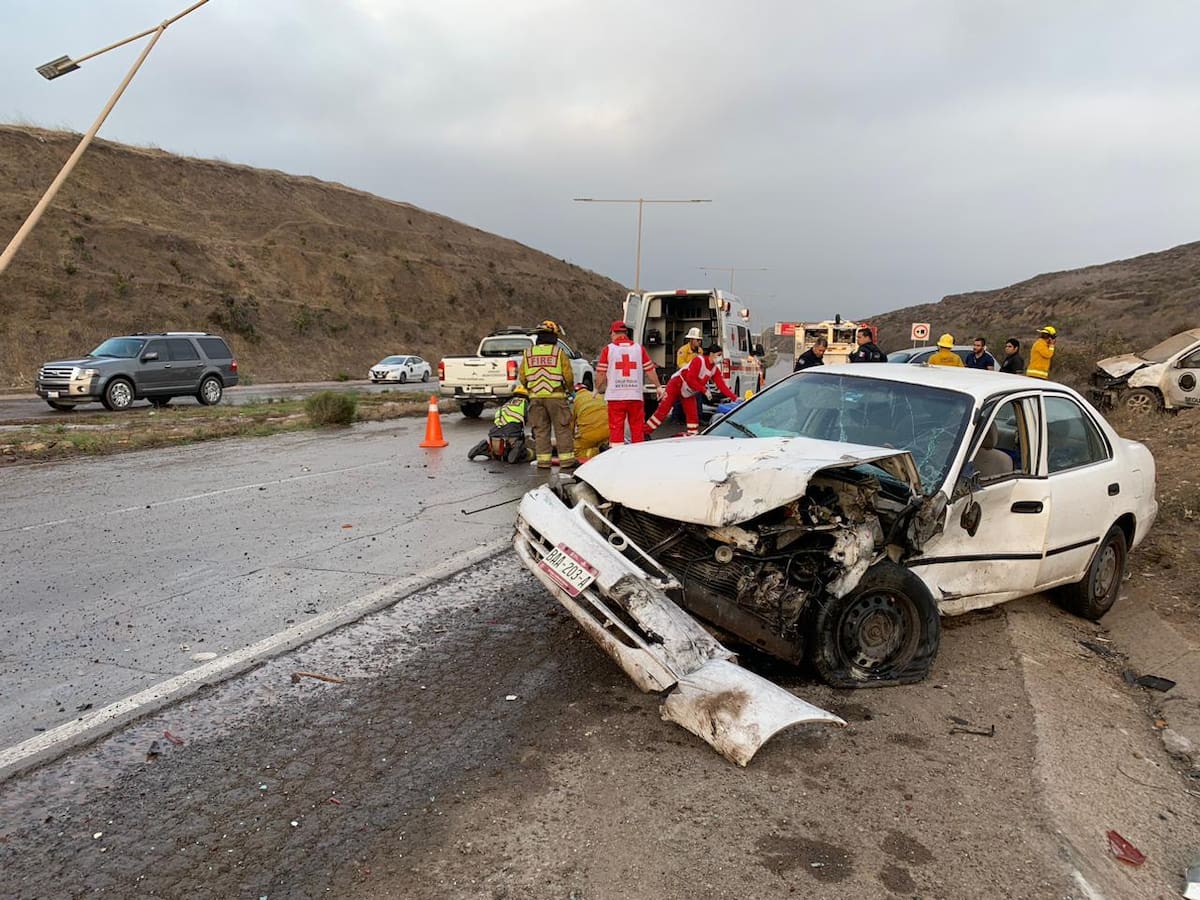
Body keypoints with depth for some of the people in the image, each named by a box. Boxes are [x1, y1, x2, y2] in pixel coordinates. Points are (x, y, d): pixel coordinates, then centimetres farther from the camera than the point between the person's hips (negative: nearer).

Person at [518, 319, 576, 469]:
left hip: (535, 397, 3)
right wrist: (569, 389, 14)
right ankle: (566, 460, 4)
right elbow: (568, 376, -5)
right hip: (556, 397, -3)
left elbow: (522, 377, 7)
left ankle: (543, 460, 8)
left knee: (540, 430, 9)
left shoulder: (528, 353, 6)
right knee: (563, 429, 3)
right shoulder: (559, 352, -3)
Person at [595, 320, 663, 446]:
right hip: (636, 396, 2)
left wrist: (598, 389, 14)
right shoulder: (639, 348, 6)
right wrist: (658, 387, 19)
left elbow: (600, 374, -2)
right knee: (637, 428, 10)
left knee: (616, 429, 2)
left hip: (615, 397, -2)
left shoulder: (608, 350, 0)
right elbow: (650, 370, 8)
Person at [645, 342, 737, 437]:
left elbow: (721, 384, -4)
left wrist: (734, 397, -12)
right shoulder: (699, 360, -23)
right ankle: (645, 432, -5)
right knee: (662, 410, -10)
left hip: (688, 393, 8)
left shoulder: (715, 369, -1)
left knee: (693, 415, 1)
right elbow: (690, 379, -26)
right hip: (676, 385, -8)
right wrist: (704, 390, -25)